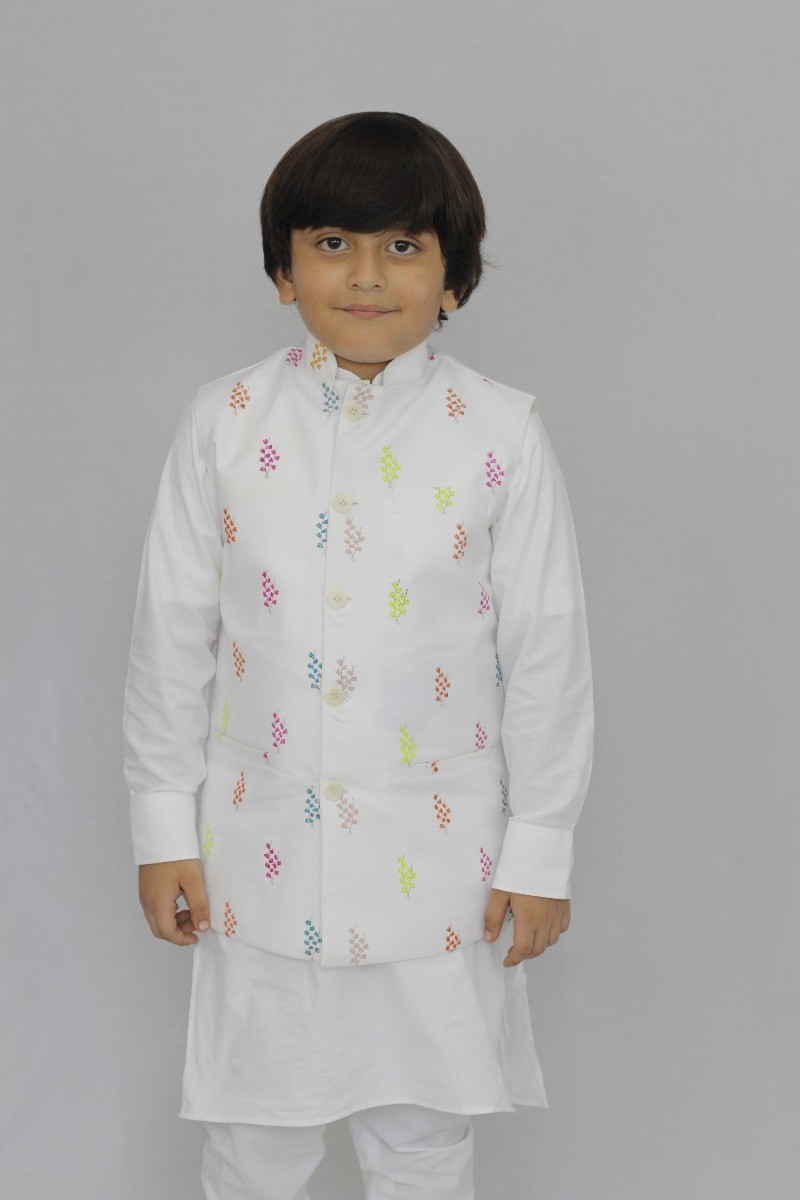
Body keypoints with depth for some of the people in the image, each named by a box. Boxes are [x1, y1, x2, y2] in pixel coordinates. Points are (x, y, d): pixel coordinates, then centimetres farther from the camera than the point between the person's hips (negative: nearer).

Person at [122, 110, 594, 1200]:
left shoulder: (501, 435, -8)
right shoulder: (225, 423, -5)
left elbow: (548, 651, -3)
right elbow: (172, 633, 1)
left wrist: (540, 853, -1)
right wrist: (164, 824, 3)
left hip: (436, 861, -1)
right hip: (262, 853, 1)